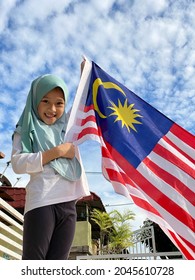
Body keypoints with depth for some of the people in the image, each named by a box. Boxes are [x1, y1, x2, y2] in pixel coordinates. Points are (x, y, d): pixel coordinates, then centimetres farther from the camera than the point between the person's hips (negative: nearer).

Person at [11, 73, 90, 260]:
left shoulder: (67, 126, 19)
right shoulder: (27, 129, 6)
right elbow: (17, 164, -9)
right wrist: (57, 152, -10)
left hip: (68, 203, 5)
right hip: (41, 201, -4)